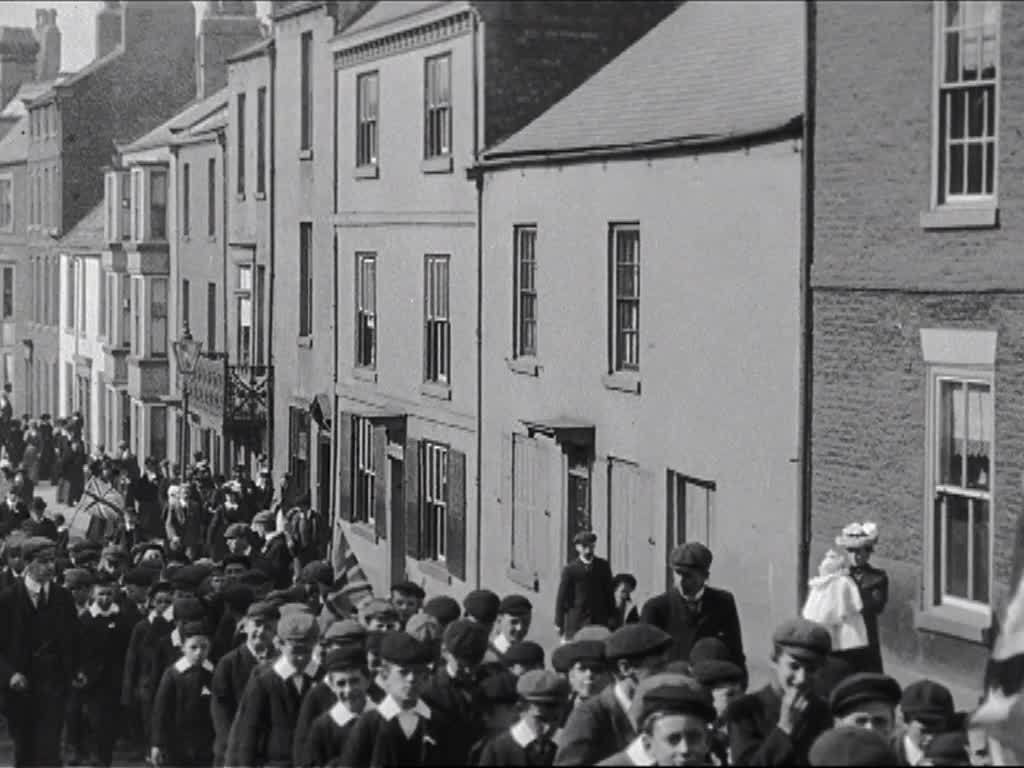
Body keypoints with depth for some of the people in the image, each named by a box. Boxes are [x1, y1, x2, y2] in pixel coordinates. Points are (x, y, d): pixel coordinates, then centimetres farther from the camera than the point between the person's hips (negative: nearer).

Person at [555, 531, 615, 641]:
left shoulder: (603, 566, 5)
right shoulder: (570, 569, -3)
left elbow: (609, 592, 10)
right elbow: (561, 597, -1)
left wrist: (611, 616, 8)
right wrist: (559, 623, -2)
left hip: (600, 620, 2)